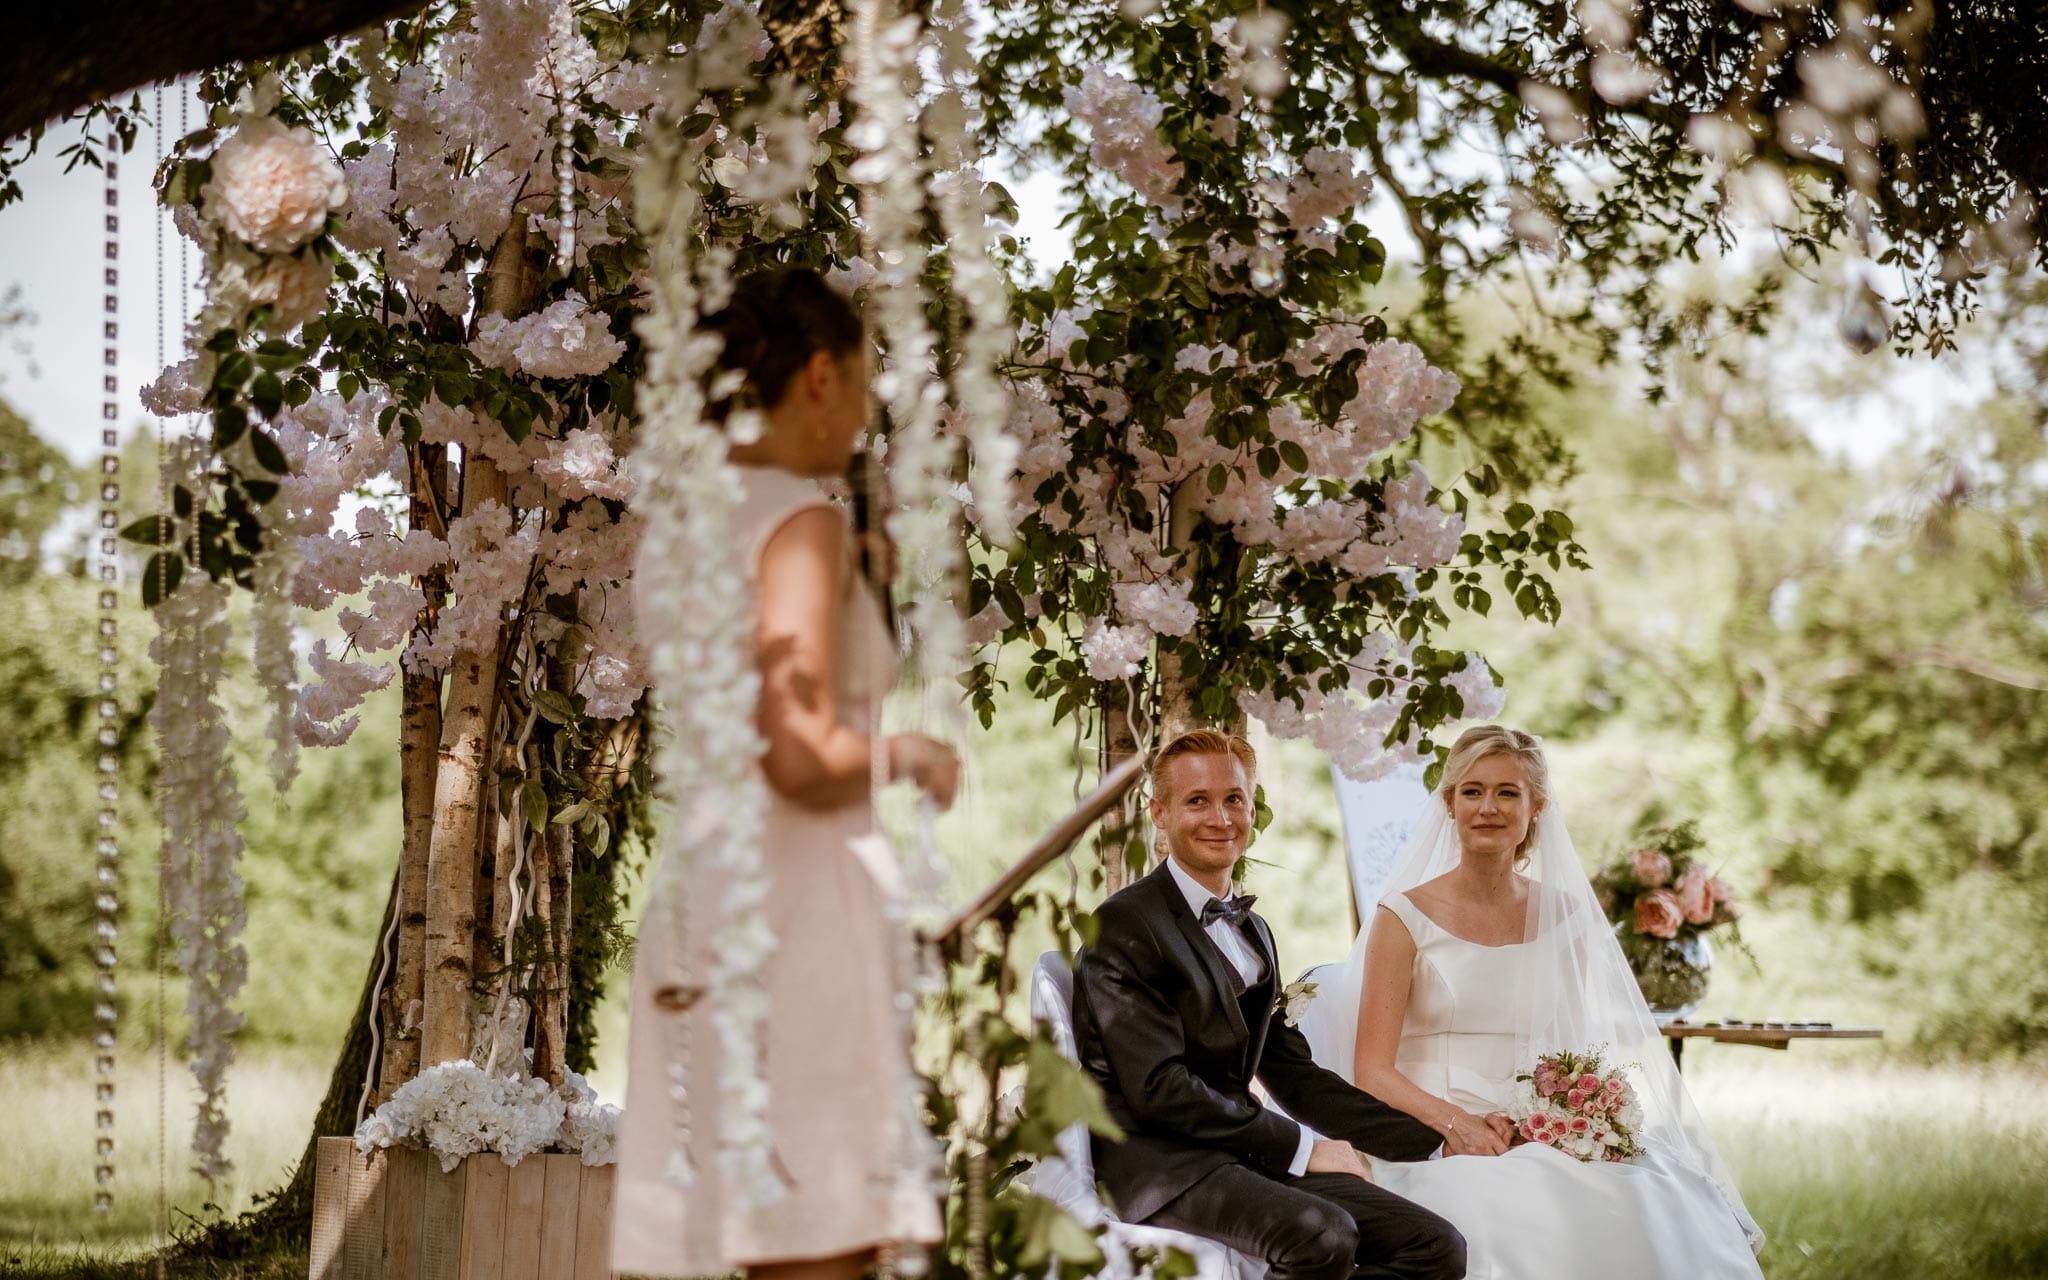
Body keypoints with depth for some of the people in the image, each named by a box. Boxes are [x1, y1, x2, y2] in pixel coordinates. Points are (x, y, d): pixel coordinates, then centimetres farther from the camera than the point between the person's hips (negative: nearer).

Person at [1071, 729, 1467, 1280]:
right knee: (1323, 1234, -35)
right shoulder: (1123, 925, -6)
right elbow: (1159, 1089, -15)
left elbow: (1293, 1074, 19)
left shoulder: (1253, 932, 21)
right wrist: (1300, 1147, -13)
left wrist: (1441, 1141, 9)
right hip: (1161, 1163, -8)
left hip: (1246, 1153, 8)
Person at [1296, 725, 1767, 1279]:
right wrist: (1456, 1123, -20)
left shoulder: (1564, 917, 11)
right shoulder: (1406, 917, 1)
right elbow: (1370, 1070, -3)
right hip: (1435, 1151, -3)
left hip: (1539, 1144, 3)